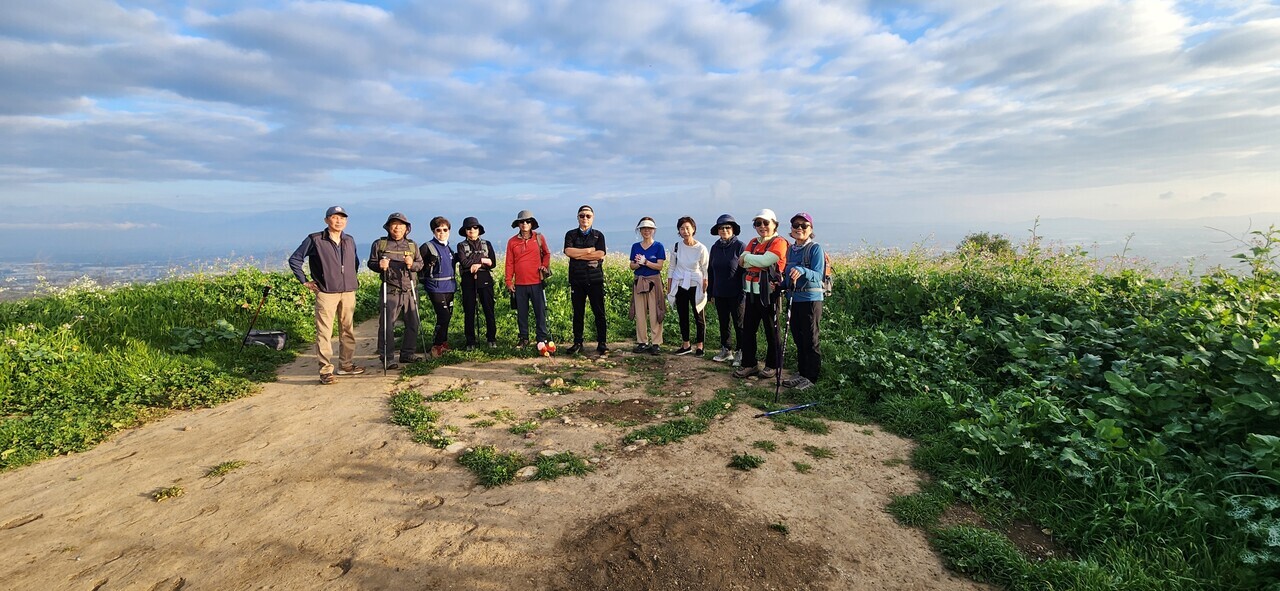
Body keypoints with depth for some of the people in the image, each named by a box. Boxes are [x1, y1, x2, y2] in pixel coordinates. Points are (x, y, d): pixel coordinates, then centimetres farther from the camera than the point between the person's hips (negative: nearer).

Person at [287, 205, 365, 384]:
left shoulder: (350, 241, 10)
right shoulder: (315, 240, -4)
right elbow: (294, 260, 2)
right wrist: (305, 282, 0)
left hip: (348, 292, 5)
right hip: (326, 293, -5)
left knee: (348, 330, 10)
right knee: (324, 332, -4)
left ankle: (346, 365, 22)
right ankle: (326, 370, 2)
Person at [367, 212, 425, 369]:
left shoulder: (412, 245, 13)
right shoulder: (379, 244, 5)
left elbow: (420, 264, 12)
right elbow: (371, 263, 8)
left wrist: (412, 264, -9)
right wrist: (379, 266, -13)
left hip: (410, 290, 4)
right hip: (390, 291, -3)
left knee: (412, 323, 7)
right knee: (387, 324, -5)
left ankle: (408, 353, 20)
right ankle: (386, 357, 3)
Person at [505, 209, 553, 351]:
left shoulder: (539, 238, 2)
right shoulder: (512, 241, 4)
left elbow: (546, 254, 16)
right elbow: (509, 263, 6)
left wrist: (544, 266, -1)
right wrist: (509, 281, 2)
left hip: (536, 282, -1)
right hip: (520, 284, 1)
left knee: (540, 311, 2)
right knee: (521, 313, 9)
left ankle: (542, 338, 10)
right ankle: (523, 338, 20)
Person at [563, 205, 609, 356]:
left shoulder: (598, 235, 8)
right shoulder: (571, 234, 10)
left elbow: (600, 254, -8)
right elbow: (568, 251, -9)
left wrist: (578, 255, -7)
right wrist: (589, 250, -8)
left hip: (595, 279, -1)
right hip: (577, 279, 1)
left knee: (599, 312, 0)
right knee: (578, 313, 7)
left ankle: (601, 343, 6)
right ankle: (577, 343, 15)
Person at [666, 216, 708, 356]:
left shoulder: (701, 249, -8)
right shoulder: (676, 247, -1)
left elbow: (705, 271, -3)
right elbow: (672, 268, 7)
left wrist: (705, 290, -6)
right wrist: (669, 288, 6)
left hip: (696, 286, -3)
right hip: (680, 286, 3)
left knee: (699, 317, 5)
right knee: (683, 317, 10)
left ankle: (699, 345, 18)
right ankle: (686, 345, 22)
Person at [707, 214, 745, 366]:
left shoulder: (739, 246, -9)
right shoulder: (715, 248, 8)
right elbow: (710, 271, 14)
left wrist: (744, 292, -15)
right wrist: (711, 292, 12)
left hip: (735, 294, -5)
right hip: (719, 294, 6)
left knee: (739, 324, 5)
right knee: (724, 323, 15)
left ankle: (740, 353, 15)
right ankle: (726, 350, 28)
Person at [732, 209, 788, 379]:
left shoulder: (779, 242, -6)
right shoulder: (753, 242, 15)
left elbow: (765, 260, -20)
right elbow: (742, 262, 1)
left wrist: (747, 258, -6)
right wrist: (759, 261, -14)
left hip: (769, 293, -7)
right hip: (751, 292, 7)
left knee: (771, 330, 5)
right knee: (748, 329, 9)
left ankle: (773, 365, 19)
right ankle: (749, 364, 20)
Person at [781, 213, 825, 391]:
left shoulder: (815, 248, -9)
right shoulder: (791, 249, 11)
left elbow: (818, 275, -18)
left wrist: (802, 271, -35)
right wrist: (781, 285, 1)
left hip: (810, 299, -7)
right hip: (793, 299, 7)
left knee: (810, 341, 1)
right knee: (798, 340, 15)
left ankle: (811, 377, 11)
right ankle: (801, 373, 27)